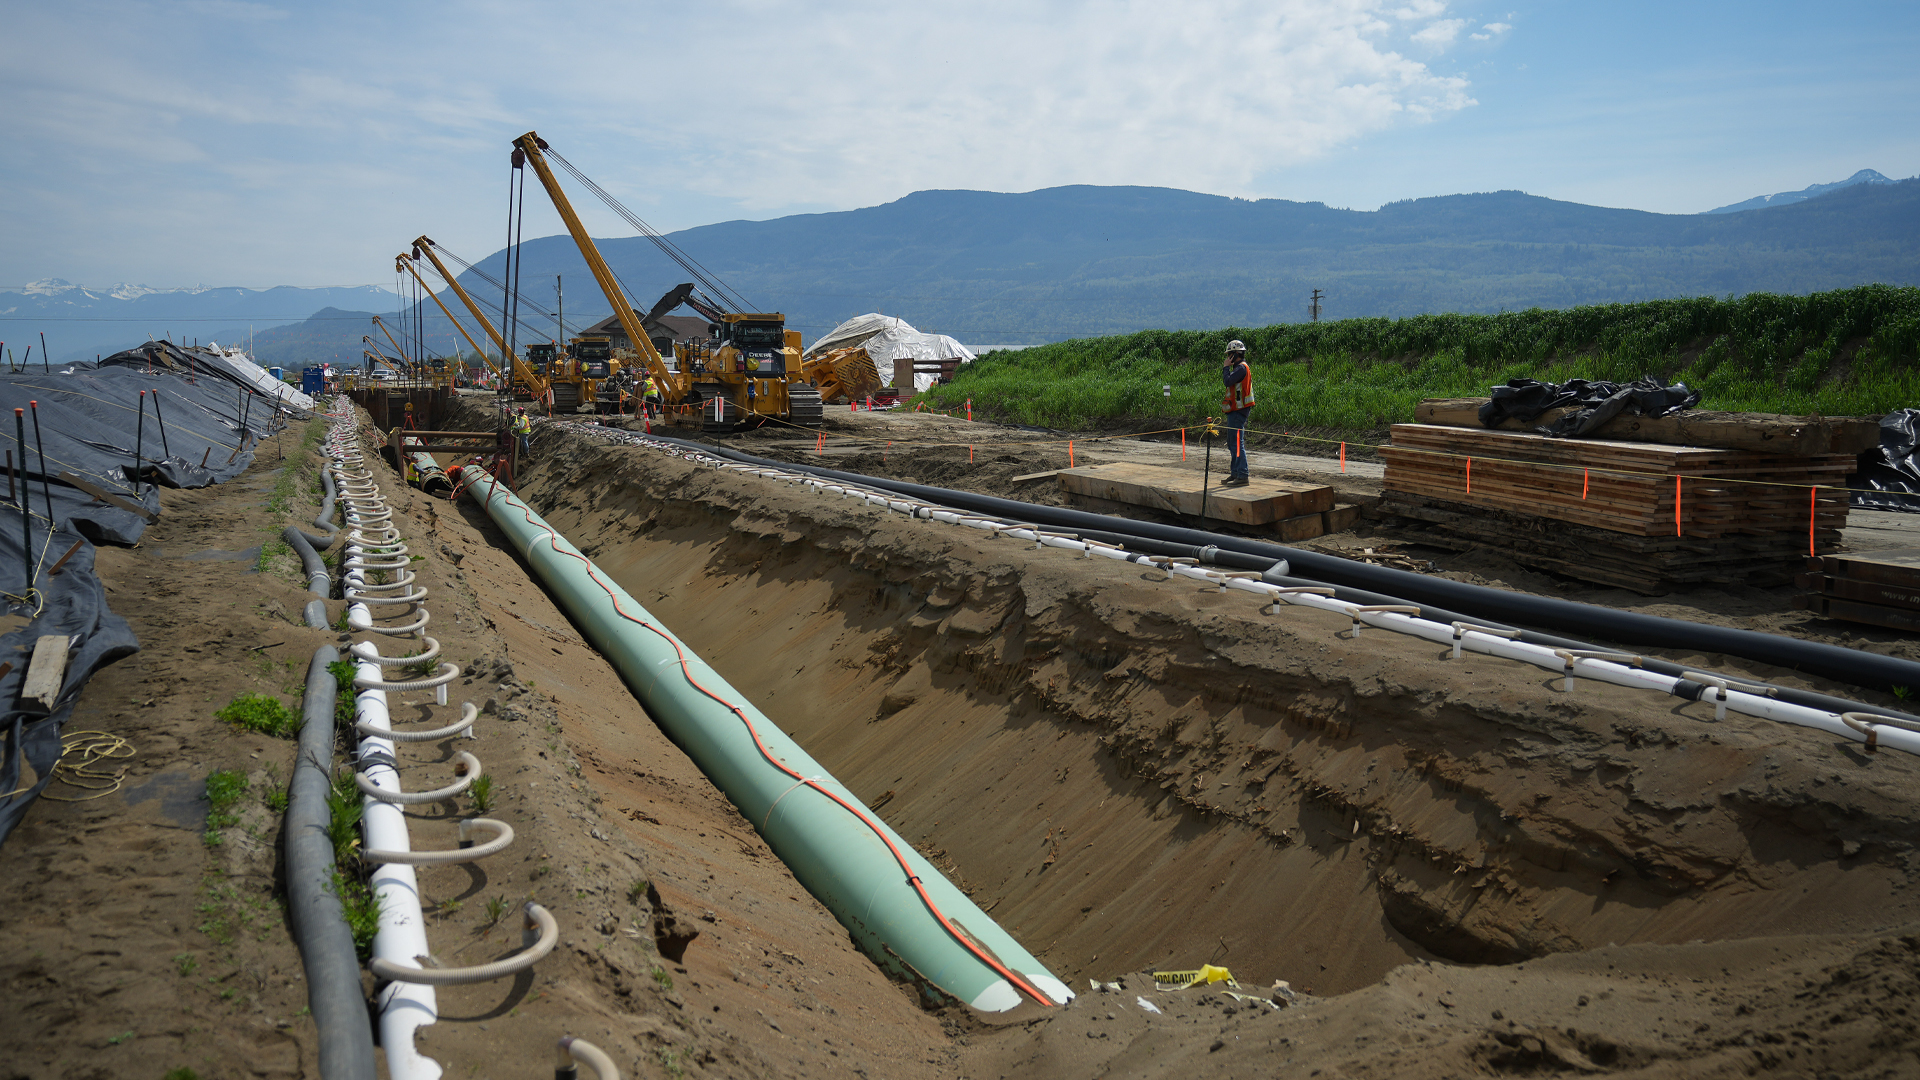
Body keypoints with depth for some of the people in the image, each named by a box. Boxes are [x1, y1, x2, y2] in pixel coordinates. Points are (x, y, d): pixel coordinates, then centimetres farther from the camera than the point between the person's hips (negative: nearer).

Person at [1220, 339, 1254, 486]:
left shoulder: (1242, 368, -13)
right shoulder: (1239, 367, 19)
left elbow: (1228, 381, -22)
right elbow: (1229, 382, 20)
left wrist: (1226, 367, -12)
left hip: (1238, 412, -11)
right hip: (1235, 411, 11)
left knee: (1238, 443, -12)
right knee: (1233, 444, 16)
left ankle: (1242, 476, -14)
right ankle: (1235, 473, 22)